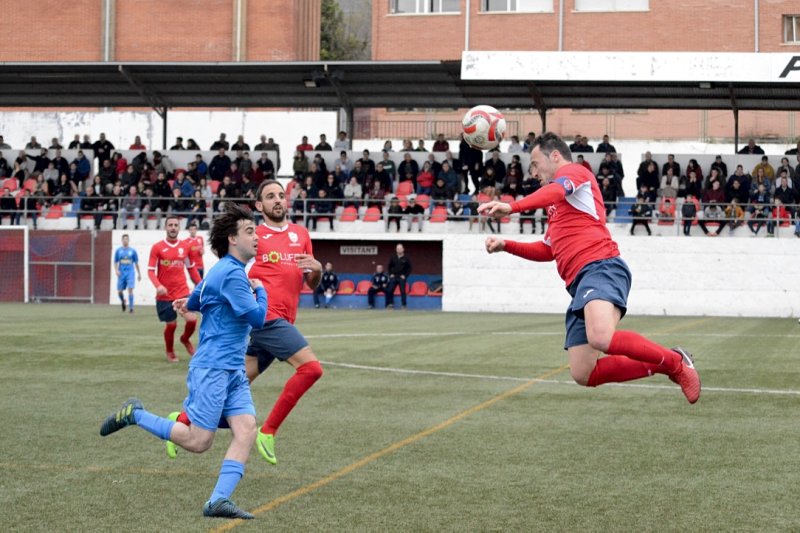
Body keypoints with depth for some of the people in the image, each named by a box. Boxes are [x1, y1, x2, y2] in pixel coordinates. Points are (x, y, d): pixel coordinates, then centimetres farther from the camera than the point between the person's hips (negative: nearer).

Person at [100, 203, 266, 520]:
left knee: (246, 430, -9)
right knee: (198, 442, -5)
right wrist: (260, 290, 1)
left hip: (233, 370, 9)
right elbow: (257, 317, -17)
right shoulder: (232, 273, -15)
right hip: (212, 369, -9)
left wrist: (187, 304, 54)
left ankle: (219, 500, -14)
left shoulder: (224, 270, 16)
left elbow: (195, 300, 31)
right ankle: (134, 415, 11)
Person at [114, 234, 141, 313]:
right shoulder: (118, 251, 7)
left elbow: (136, 263, 10)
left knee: (130, 289, -15)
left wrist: (139, 274, 11)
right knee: (119, 291, 3)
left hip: (130, 273, -1)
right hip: (121, 274, 1)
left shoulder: (133, 251, 5)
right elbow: (115, 262, 9)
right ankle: (123, 301, 35)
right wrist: (116, 270, -8)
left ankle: (131, 307, -8)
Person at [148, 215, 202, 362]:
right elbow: (151, 271, -7)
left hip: (183, 292, 2)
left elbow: (191, 268, 14)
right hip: (165, 295, -2)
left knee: (192, 320, -13)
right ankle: (170, 352, 31)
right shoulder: (157, 247, -5)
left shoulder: (185, 246, 4)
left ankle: (185, 339, 21)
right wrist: (158, 286, -24)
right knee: (171, 325, 4)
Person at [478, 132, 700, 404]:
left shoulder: (574, 171, 7)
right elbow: (548, 250, 41)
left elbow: (557, 190, -17)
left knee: (601, 338, -36)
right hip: (579, 284, 9)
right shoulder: (557, 206, 35)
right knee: (584, 375, -4)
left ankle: (674, 362, -15)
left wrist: (512, 207, -32)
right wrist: (506, 245, 28)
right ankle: (661, 365, 8)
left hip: (600, 267, -9)